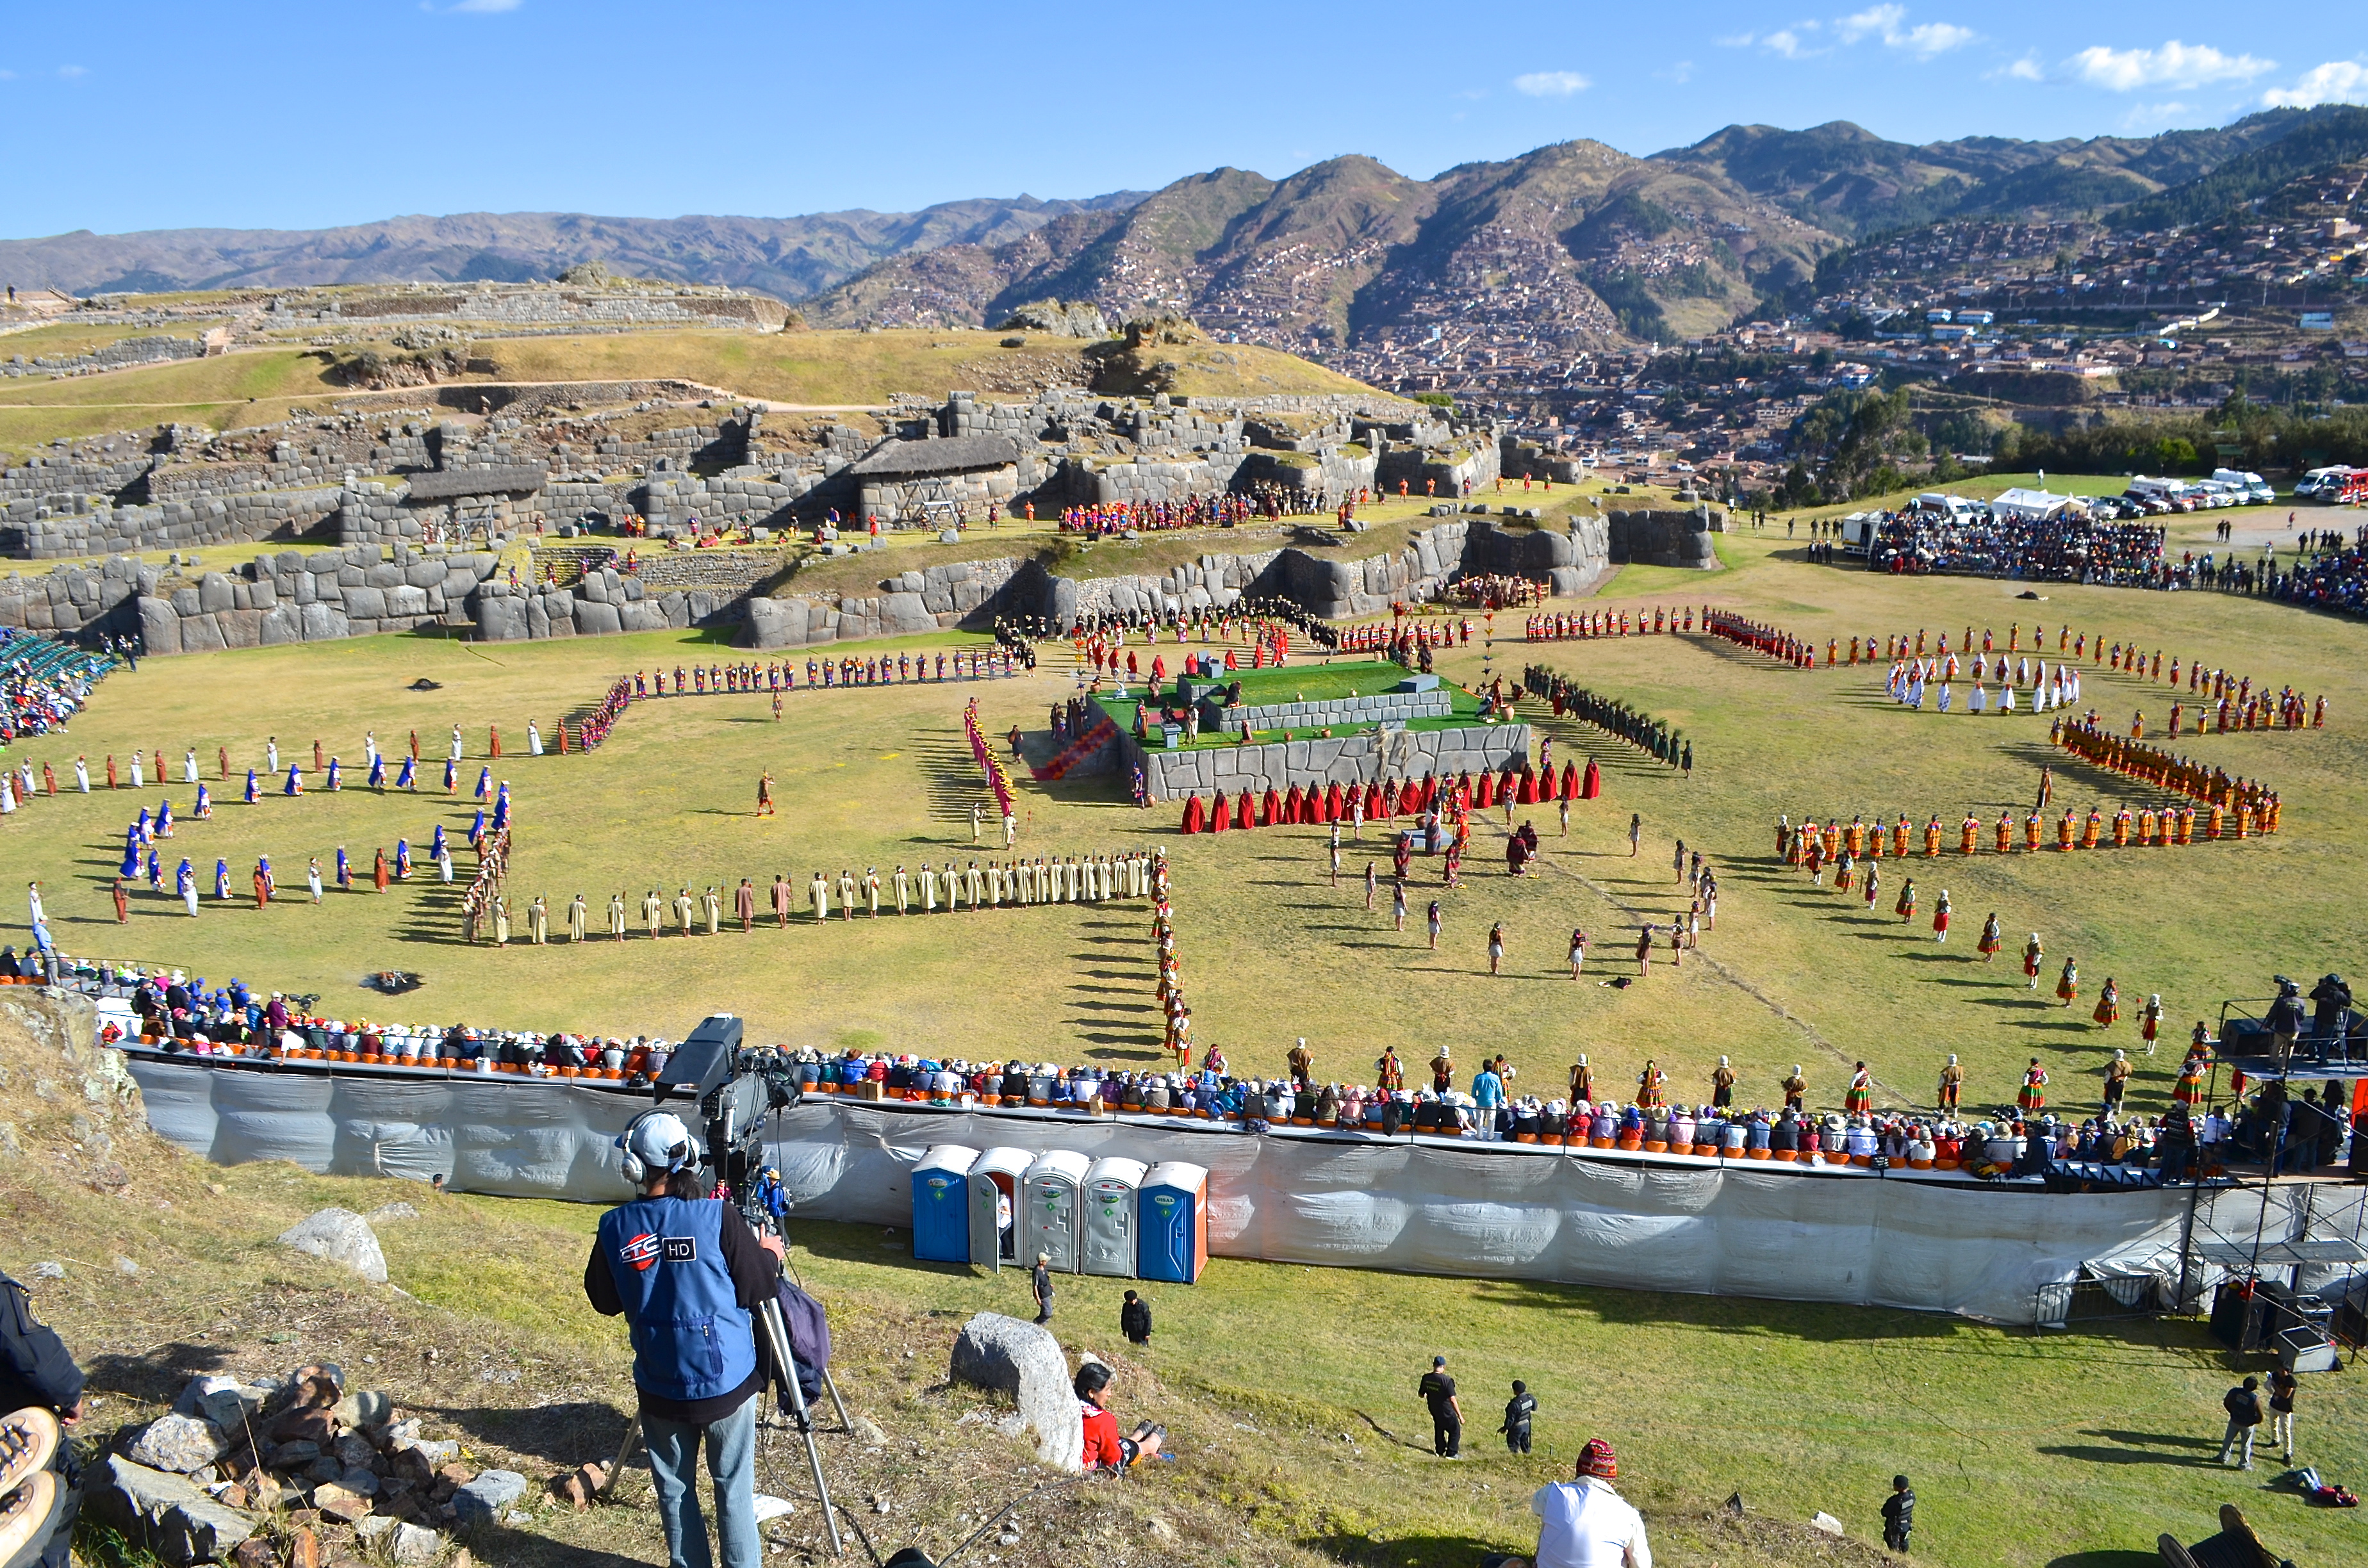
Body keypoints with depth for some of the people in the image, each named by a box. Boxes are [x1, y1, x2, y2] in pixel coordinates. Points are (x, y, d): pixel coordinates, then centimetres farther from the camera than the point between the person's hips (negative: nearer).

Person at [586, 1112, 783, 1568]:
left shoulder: (615, 1227, -9)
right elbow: (756, 1287, -9)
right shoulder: (717, 1216, -17)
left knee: (674, 1489, 17)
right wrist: (770, 1254, 11)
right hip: (727, 1380, -2)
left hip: (660, 1387, 2)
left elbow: (603, 1300, 4)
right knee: (734, 1486, 11)